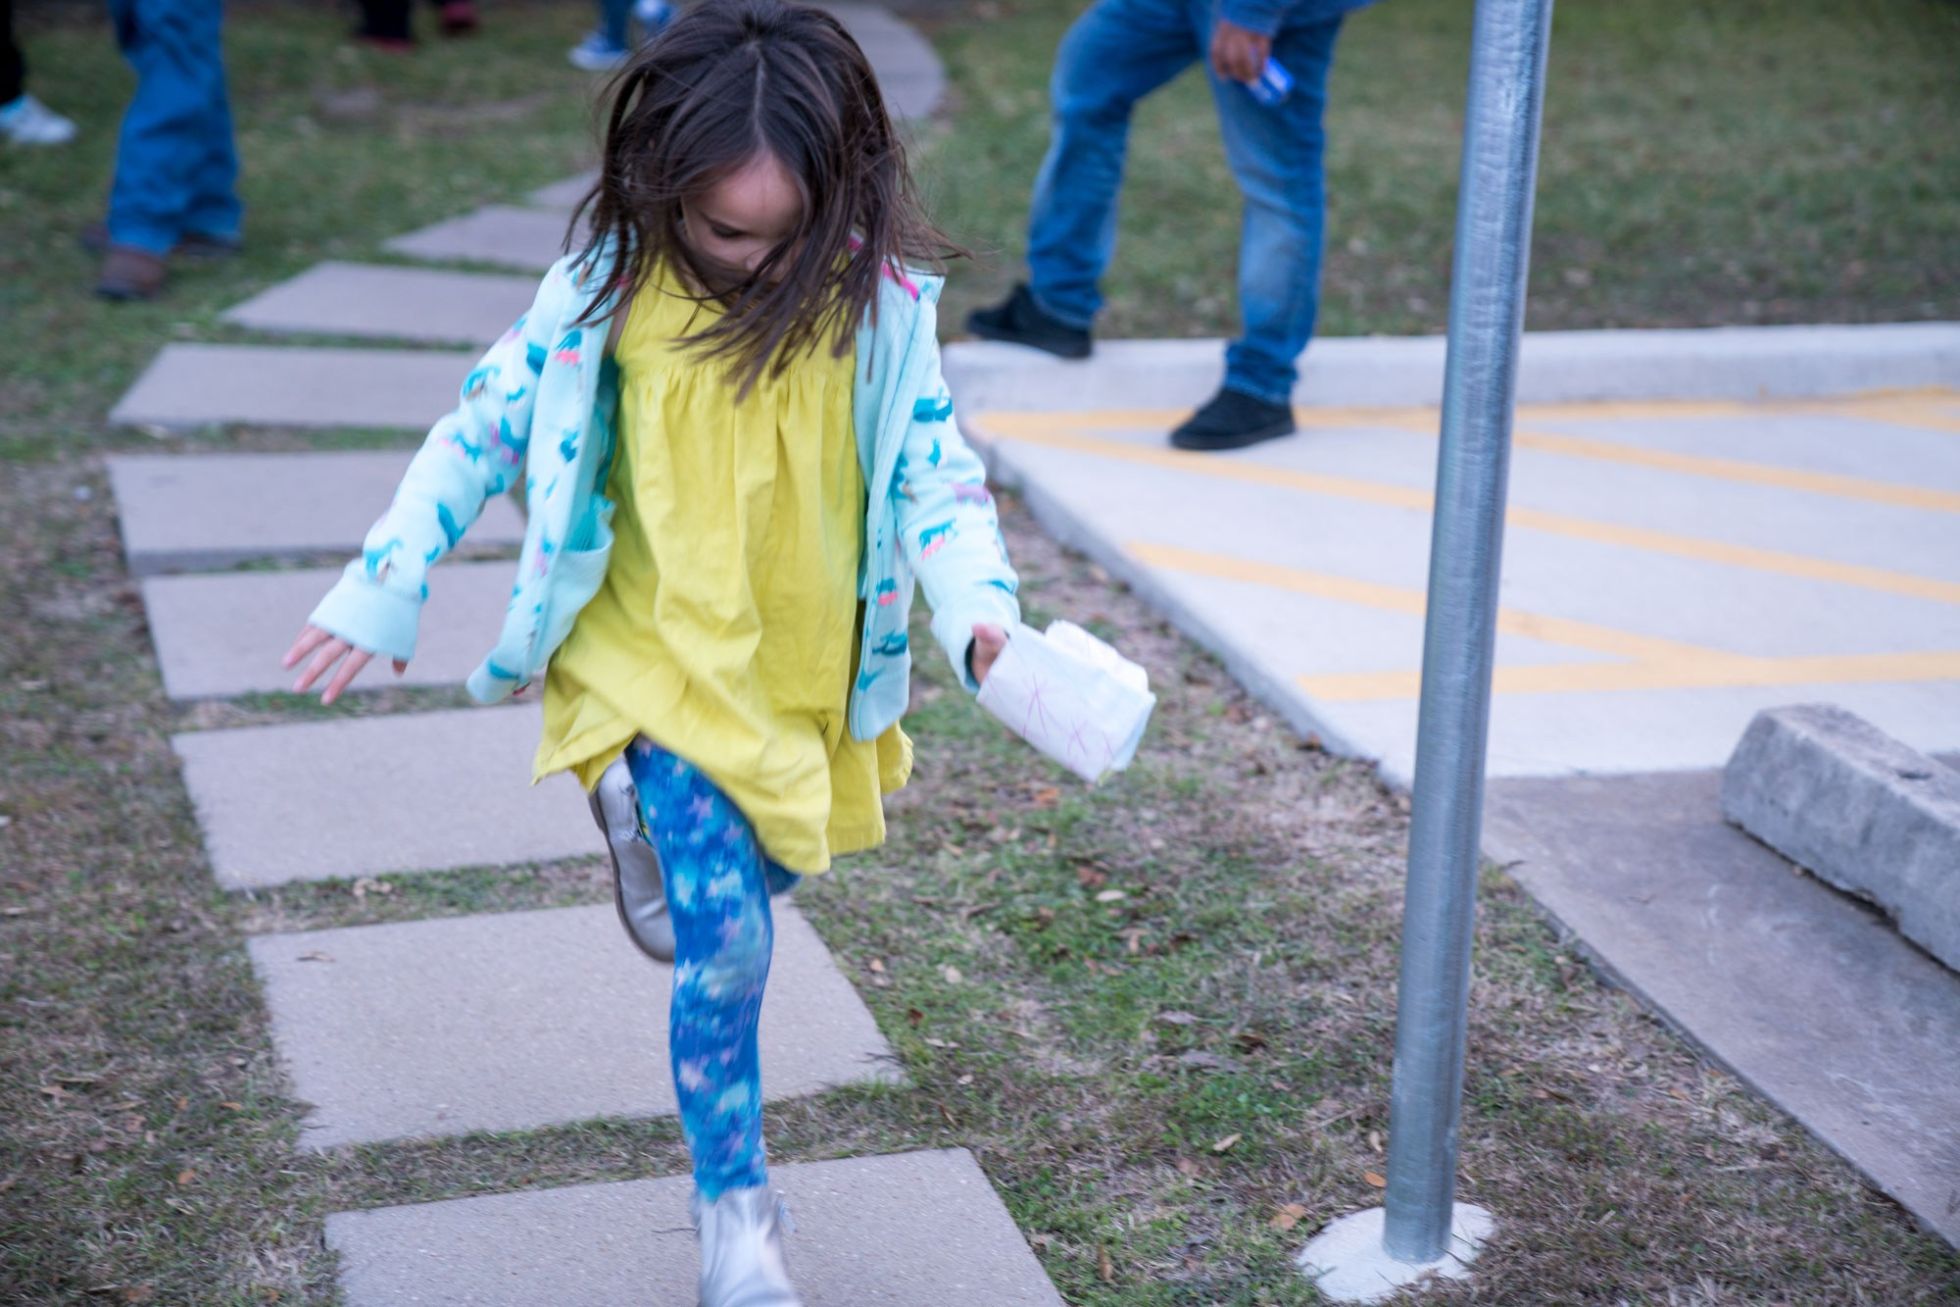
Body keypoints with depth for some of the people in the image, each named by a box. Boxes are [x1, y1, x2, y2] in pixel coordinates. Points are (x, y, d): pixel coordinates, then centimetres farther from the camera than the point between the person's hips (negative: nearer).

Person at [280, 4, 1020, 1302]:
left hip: (810, 657, 3)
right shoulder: (609, 293, -15)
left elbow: (932, 467, -10)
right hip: (667, 660, -3)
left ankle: (646, 815, 59)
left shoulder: (878, 304, -13)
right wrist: (381, 593, -4)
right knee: (725, 947, -9)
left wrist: (979, 610, -28)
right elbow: (488, 428, -4)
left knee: (755, 870, 25)